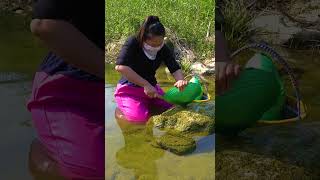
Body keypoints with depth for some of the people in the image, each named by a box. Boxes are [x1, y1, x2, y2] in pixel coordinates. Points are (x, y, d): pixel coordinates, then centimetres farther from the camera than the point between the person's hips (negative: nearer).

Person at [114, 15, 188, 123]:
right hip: (129, 89, -5)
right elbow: (120, 67, -34)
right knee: (140, 117, -27)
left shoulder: (163, 49, -3)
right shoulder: (132, 43, -20)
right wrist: (145, 84, -37)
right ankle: (122, 110, 7)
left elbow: (175, 68, -4)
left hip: (151, 88, 6)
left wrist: (180, 80, -29)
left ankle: (148, 106, 19)